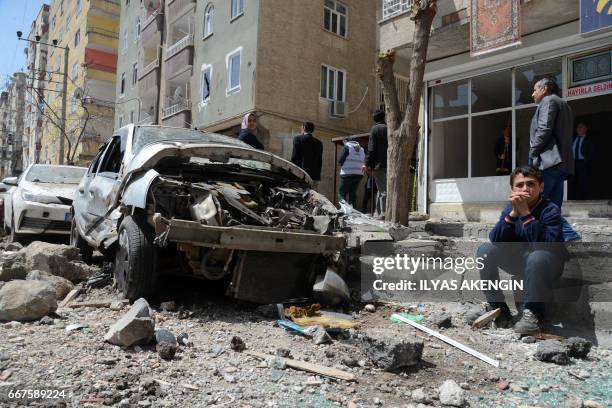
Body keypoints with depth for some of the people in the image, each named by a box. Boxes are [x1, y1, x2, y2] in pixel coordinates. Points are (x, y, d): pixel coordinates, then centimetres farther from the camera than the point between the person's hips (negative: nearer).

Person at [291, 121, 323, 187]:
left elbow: (294, 157, -6)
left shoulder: (298, 138, 0)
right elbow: (320, 162, 13)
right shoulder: (319, 142, 15)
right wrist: (318, 175, 16)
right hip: (315, 176, 5)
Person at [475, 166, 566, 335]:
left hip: (548, 263, -5)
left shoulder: (551, 210, -19)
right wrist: (513, 213, -29)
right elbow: (496, 241, -18)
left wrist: (526, 213, -36)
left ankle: (533, 313, -17)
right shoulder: (510, 208, -6)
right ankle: (498, 308, -6)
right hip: (521, 261, 5)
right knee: (485, 250, -16)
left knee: (537, 257, -38)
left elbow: (545, 245, -34)